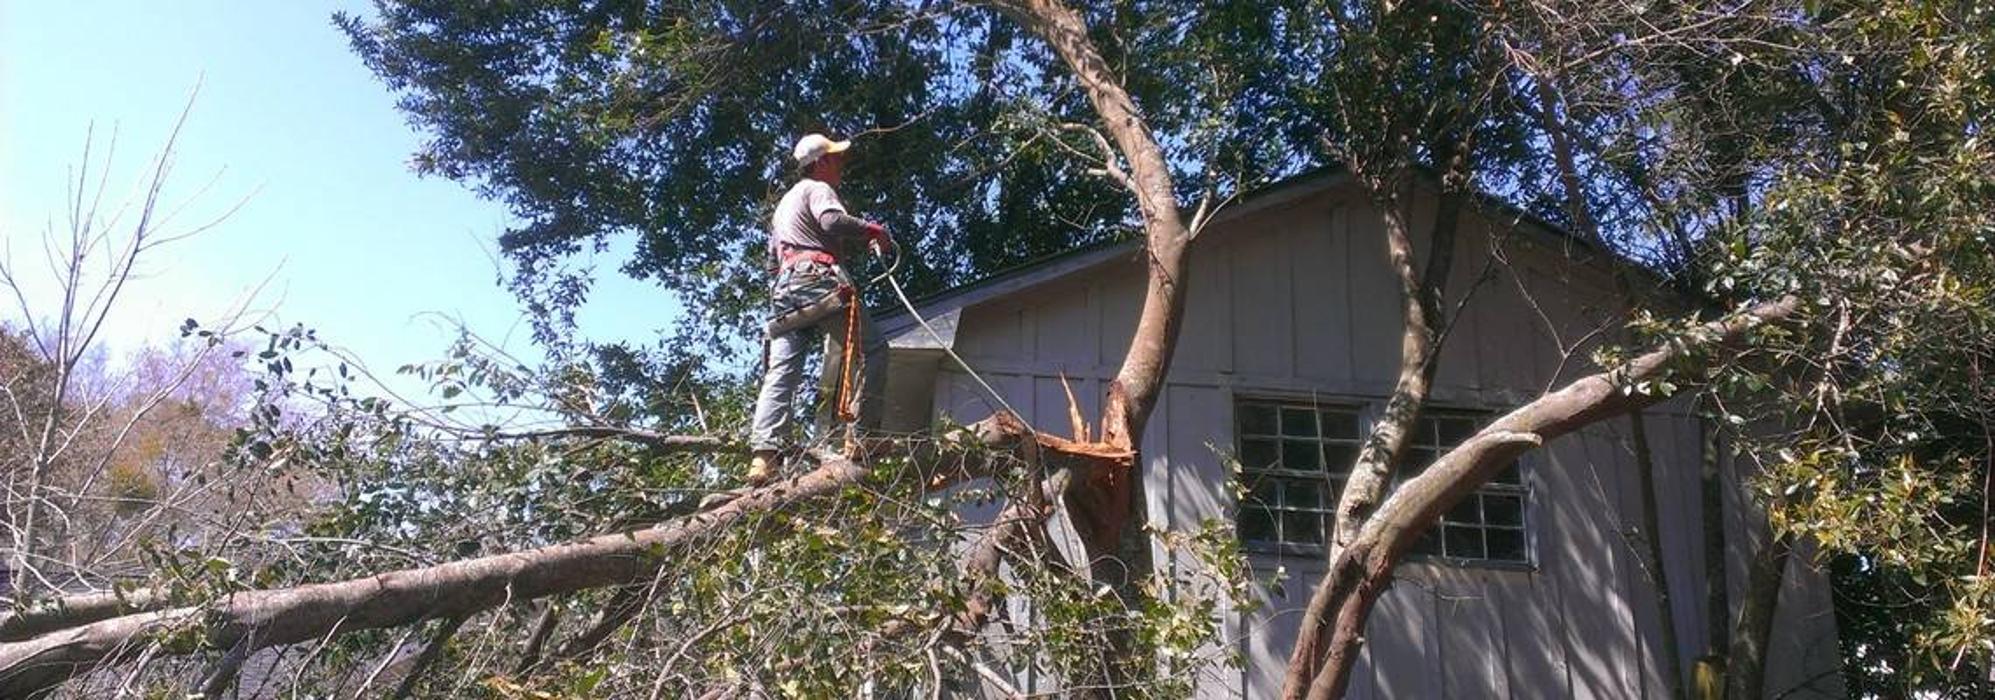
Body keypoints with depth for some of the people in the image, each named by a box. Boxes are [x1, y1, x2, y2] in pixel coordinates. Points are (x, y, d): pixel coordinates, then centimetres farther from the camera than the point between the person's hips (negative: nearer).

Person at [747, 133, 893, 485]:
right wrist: (873, 230, -2)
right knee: (873, 348, -3)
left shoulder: (784, 202, 36)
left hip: (784, 288, 8)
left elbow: (773, 252, 35)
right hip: (819, 279, -8)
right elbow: (832, 220, -13)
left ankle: (764, 453, -20)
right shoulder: (818, 189, 8)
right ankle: (862, 429, -14)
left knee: (780, 372, -6)